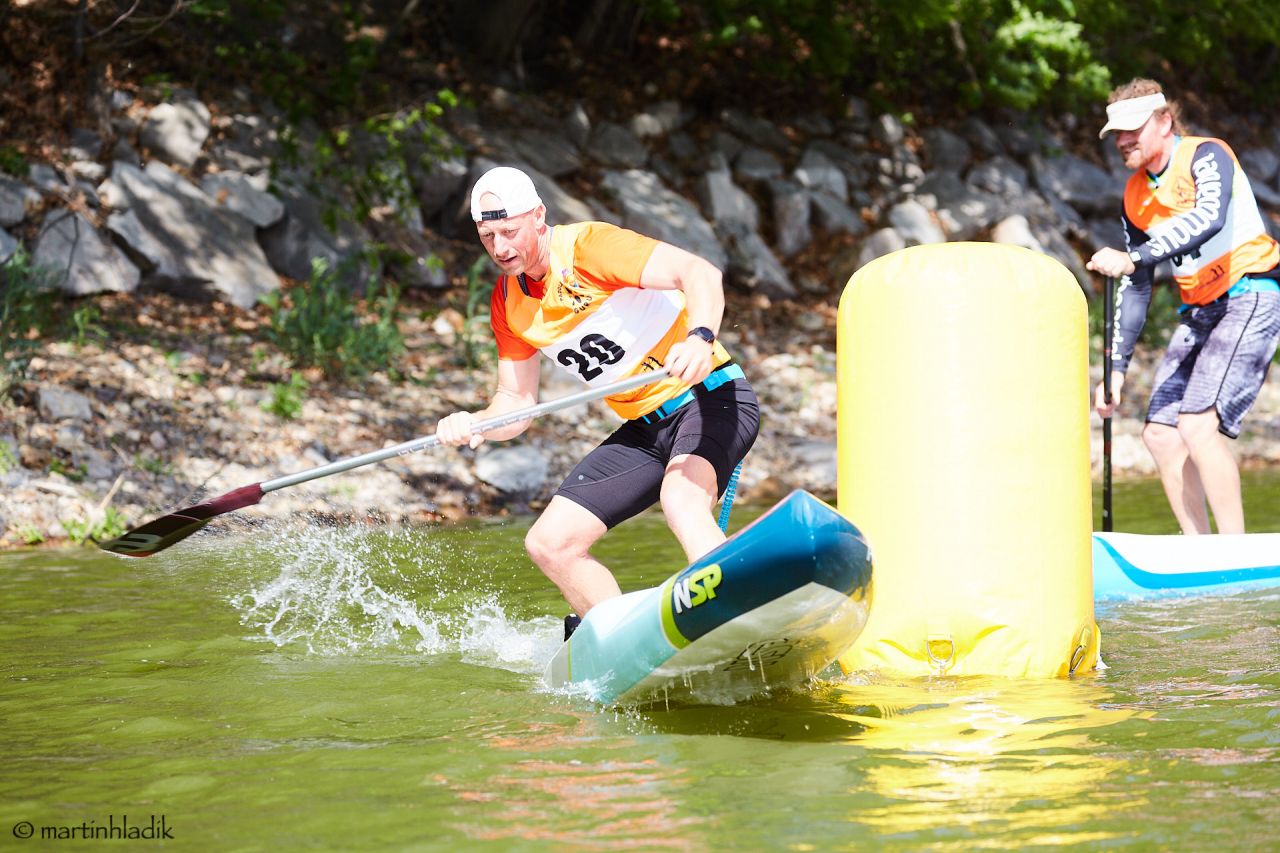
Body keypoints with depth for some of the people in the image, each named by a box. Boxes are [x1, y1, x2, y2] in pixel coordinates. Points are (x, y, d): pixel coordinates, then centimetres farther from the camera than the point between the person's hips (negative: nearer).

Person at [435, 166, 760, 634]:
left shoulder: (588, 245, -16)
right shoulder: (508, 304, 7)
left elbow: (700, 272, -26)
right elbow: (516, 401, 10)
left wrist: (699, 336, -45)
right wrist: (475, 425, -12)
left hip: (709, 396, -8)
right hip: (645, 428, 8)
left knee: (679, 496, -39)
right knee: (550, 543, 1)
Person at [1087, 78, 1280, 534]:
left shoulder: (1206, 155, -12)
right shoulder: (1135, 195, 11)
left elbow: (1209, 218, -34)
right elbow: (1134, 288, 16)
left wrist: (1133, 257, -39)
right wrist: (1116, 367, 10)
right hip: (1199, 311, 8)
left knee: (1198, 427, -22)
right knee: (1160, 435, 0)